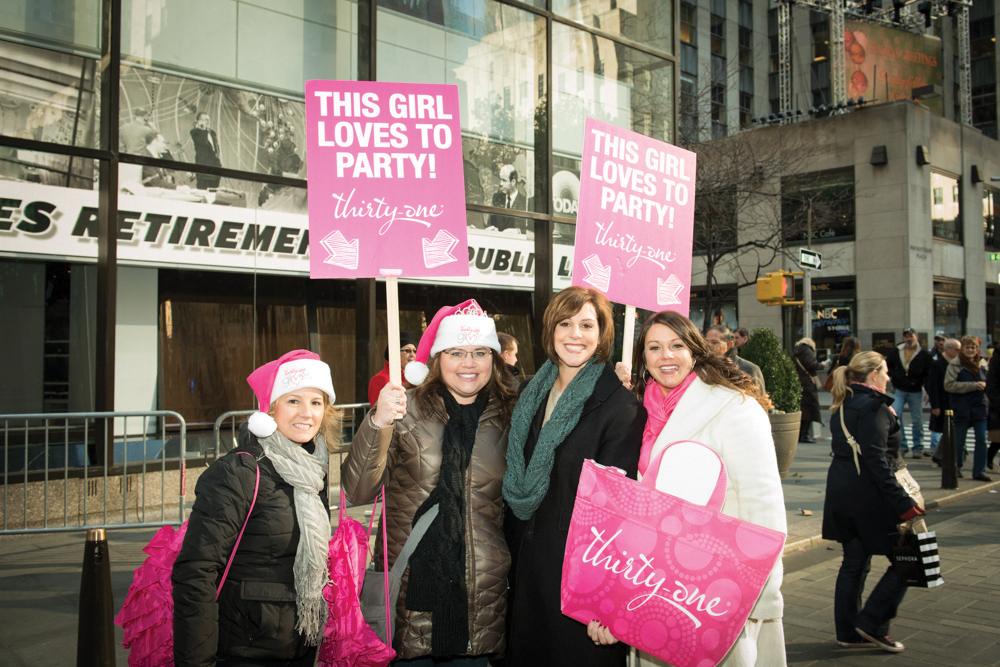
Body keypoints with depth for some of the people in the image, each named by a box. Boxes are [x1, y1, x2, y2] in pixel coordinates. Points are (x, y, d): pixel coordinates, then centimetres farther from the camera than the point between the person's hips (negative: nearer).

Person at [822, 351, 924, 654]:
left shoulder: (843, 406, 13)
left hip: (841, 492, 9)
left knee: (854, 561, 15)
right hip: (869, 493, -9)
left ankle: (848, 632, 21)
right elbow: (876, 459, -22)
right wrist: (902, 502, -23)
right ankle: (872, 623, 6)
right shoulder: (874, 406, -15)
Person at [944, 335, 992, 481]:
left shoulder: (982, 363, 7)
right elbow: (949, 385, -16)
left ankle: (979, 472, 8)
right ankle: (957, 468, 25)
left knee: (981, 440, 0)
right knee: (959, 441, 7)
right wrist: (973, 385, -19)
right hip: (962, 408, -4)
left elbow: (987, 381, 21)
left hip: (980, 406, 4)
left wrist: (984, 385, -1)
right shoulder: (955, 364, -9)